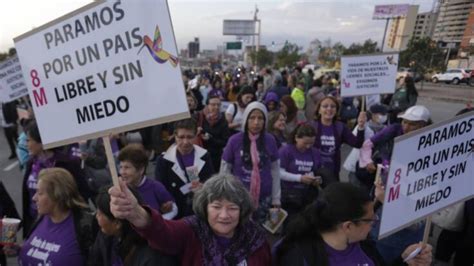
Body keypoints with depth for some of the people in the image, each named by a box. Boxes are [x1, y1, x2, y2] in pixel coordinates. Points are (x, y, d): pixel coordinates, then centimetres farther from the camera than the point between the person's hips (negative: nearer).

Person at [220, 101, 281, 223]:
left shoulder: (270, 140, -4)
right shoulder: (235, 140, -10)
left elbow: (275, 169, 4)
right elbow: (225, 169, -1)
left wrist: (276, 198, 6)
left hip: (264, 197, 2)